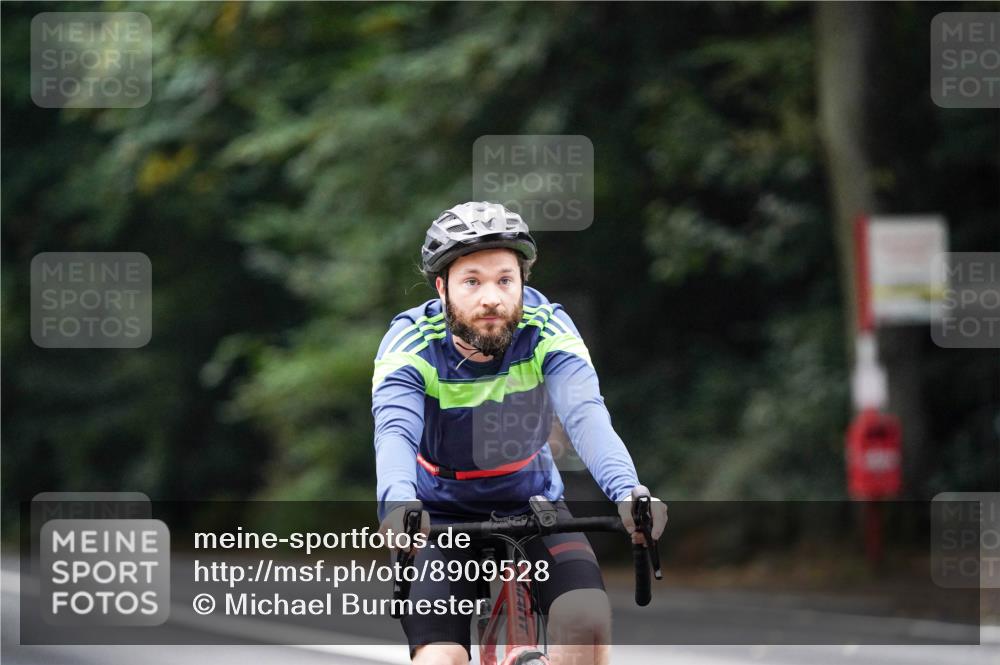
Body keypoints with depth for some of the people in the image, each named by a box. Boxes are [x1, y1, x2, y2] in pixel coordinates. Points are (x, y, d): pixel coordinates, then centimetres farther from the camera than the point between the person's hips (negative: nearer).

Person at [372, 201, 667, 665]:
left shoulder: (546, 327, -19)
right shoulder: (412, 340, -22)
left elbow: (586, 415, -34)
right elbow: (395, 432, -38)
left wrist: (627, 491, -54)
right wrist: (398, 505, -61)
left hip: (532, 504, 1)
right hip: (440, 515, -1)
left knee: (588, 623, -25)